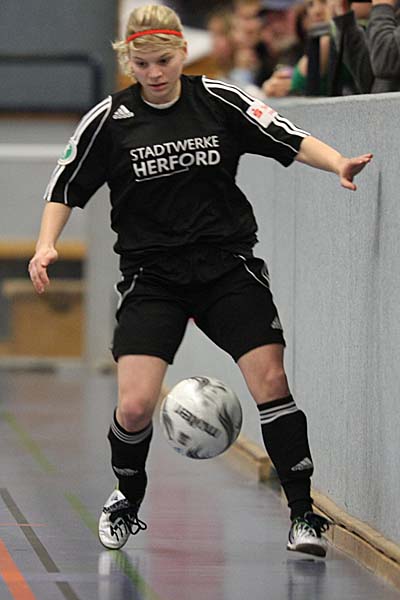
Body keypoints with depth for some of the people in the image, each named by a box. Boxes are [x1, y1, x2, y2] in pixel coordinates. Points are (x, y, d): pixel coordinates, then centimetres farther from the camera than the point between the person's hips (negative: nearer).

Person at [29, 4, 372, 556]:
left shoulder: (220, 102, -1)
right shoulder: (109, 120, -1)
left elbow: (291, 141, -4)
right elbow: (65, 189, 6)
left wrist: (339, 164, -21)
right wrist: (47, 245, -9)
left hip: (229, 266, 0)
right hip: (151, 276, 0)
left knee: (270, 380, -14)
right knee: (135, 404, -12)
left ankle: (303, 515, -4)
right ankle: (126, 501, 19)